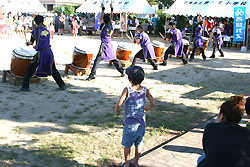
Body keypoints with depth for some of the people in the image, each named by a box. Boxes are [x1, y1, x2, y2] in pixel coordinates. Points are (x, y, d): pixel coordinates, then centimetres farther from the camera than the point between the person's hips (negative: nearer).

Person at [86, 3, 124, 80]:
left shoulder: (103, 27, -12)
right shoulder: (111, 26, -1)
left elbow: (100, 18, -1)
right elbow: (111, 17, 14)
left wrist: (103, 9, 3)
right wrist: (111, 8, 20)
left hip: (104, 45, -5)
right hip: (110, 44, 5)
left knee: (97, 60, -8)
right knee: (114, 59, 17)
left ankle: (92, 74, -15)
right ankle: (122, 72, 23)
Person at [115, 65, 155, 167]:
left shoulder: (127, 90, -12)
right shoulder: (145, 90, -3)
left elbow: (119, 103, -21)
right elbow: (153, 103, -7)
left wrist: (117, 112, -2)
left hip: (129, 122, -3)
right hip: (141, 121, 4)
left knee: (127, 144, 12)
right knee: (139, 143, 19)